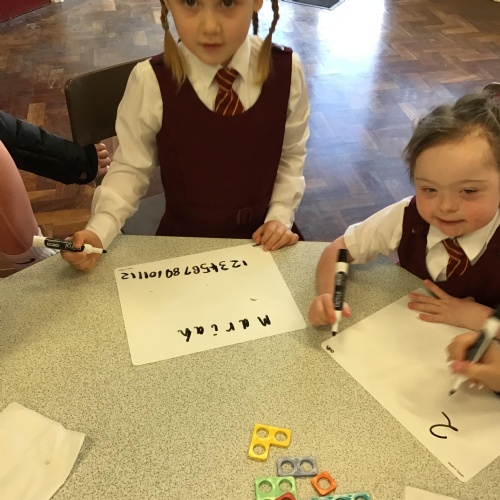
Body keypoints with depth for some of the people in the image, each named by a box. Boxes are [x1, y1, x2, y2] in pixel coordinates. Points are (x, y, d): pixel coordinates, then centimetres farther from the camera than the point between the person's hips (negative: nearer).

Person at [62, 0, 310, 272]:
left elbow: (292, 154, 2)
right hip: (186, 239, -2)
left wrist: (281, 215, -7)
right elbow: (130, 167, -9)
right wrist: (98, 231, -22)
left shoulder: (285, 70, -13)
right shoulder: (151, 82, -19)